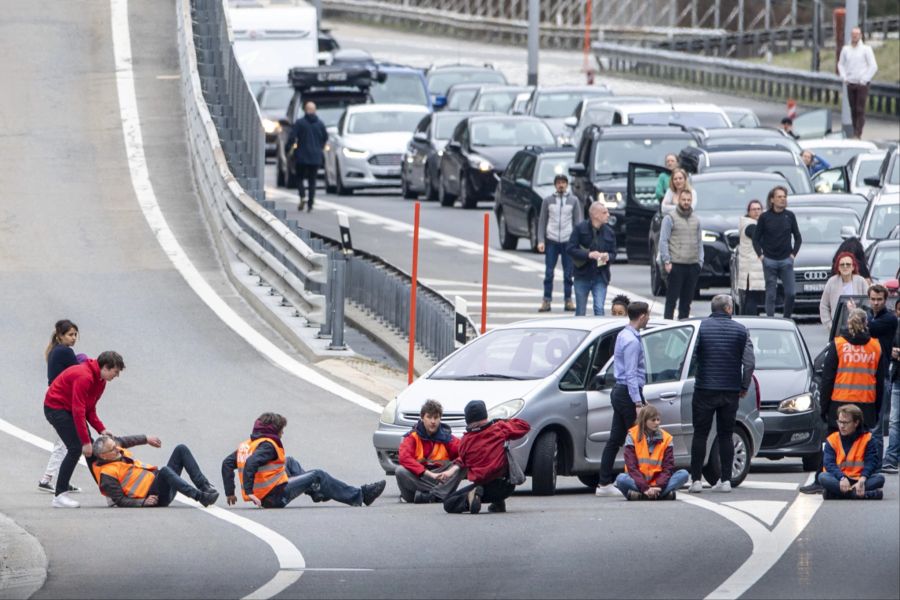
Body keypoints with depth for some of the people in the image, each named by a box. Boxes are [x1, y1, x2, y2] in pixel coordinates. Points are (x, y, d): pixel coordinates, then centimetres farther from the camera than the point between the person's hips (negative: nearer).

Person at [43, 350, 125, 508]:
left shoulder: (100, 380, 4)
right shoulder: (84, 377, -28)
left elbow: (90, 409, 10)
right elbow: (79, 411, -30)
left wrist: (101, 429, -6)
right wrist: (86, 441, -28)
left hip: (69, 408, 10)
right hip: (56, 407, -10)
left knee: (91, 448, 4)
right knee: (76, 448, -17)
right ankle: (60, 496, -16)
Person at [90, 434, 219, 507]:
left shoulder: (117, 452, 12)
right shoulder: (106, 475, -13)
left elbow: (122, 440, 35)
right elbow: (120, 501, -16)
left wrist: (146, 439, 34)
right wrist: (143, 503, -27)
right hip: (156, 496, -10)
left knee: (181, 449, 1)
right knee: (165, 471, -40)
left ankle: (204, 486, -13)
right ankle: (201, 497, -46)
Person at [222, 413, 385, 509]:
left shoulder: (246, 445, 10)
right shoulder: (267, 445, -17)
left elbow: (227, 463, 10)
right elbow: (250, 464, -32)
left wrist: (230, 492, 13)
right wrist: (249, 492, -34)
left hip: (262, 496, 9)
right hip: (276, 496, -9)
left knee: (290, 462, 29)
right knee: (318, 475, 0)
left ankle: (317, 492, 31)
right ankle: (359, 496, 6)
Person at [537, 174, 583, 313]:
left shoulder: (573, 201, 6)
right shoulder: (548, 201, 6)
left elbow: (578, 221, 6)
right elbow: (542, 222, 6)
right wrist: (540, 241, -3)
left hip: (568, 240, 0)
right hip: (551, 241, 0)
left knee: (568, 273, 3)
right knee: (549, 272, -2)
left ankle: (568, 301, 10)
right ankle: (546, 301, 1)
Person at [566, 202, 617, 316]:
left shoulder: (609, 232, 4)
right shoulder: (580, 229, -5)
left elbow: (613, 254, 11)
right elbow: (570, 249, -10)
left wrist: (608, 257, -13)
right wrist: (588, 254, -22)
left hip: (600, 278, 1)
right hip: (582, 277, -1)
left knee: (599, 310, -11)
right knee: (580, 311, 8)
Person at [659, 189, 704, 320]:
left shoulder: (696, 220, 14)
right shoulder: (670, 218, -2)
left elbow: (699, 242, 18)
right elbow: (663, 242, -5)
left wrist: (700, 261, 8)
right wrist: (666, 261, -12)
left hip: (693, 265, 5)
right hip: (676, 265, -5)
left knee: (687, 299, 9)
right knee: (672, 299, -6)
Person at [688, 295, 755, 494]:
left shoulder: (702, 327, -3)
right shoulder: (740, 330, 0)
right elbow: (749, 362, -3)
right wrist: (744, 387, 8)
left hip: (705, 389, -1)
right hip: (730, 391, 1)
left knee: (700, 434, 4)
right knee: (726, 435, 9)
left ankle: (696, 479, 0)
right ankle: (725, 479, 5)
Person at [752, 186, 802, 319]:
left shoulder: (790, 216, 6)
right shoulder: (765, 217, 1)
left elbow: (798, 238, 14)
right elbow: (756, 238, 7)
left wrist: (793, 253, 3)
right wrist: (760, 255, -3)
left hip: (786, 260, 1)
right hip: (769, 261, -1)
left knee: (790, 293, -5)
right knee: (771, 294, -1)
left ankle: (787, 319, 9)